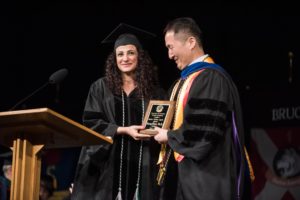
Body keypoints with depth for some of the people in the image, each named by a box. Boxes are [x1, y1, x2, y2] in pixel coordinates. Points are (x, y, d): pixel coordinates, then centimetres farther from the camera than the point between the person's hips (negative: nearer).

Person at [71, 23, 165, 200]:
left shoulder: (154, 91, 9)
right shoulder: (101, 87, 7)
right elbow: (91, 123, -1)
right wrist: (124, 130, -13)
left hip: (142, 165, 1)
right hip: (109, 163, -1)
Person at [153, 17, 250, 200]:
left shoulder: (211, 78, -15)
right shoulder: (188, 79, 15)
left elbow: (206, 130, -22)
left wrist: (169, 136, -10)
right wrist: (163, 130, 4)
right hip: (185, 172, 9)